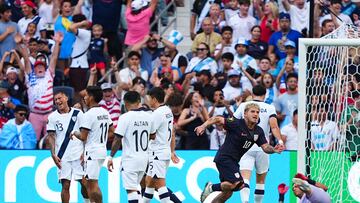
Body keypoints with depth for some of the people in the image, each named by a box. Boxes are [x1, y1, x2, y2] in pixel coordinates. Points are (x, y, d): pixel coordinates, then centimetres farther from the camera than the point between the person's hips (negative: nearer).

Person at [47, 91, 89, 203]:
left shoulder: (77, 114, 3)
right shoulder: (52, 117, 4)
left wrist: (85, 152, -5)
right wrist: (53, 155, -9)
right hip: (62, 156, 0)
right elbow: (51, 136, 2)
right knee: (65, 185, -3)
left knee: (84, 183, -2)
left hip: (78, 155, 0)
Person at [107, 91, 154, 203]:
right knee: (135, 187, 20)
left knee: (131, 189, -6)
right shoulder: (148, 116, 4)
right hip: (144, 158, 6)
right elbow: (152, 136, 17)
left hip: (130, 159, -6)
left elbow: (117, 140, -13)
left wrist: (111, 157, -5)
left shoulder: (125, 117, -13)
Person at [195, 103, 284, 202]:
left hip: (234, 161, 8)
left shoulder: (258, 131, 3)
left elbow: (265, 147, 0)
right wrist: (204, 126, -29)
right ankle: (211, 187, -6)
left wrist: (274, 150, -21)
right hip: (224, 157, -8)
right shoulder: (237, 124, -16)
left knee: (228, 192, 11)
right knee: (238, 183, -24)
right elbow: (218, 119, -16)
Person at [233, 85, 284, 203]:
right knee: (261, 181, 16)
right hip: (263, 148, 0)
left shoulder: (243, 106, 6)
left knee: (245, 179, -13)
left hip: (246, 147, 0)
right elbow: (274, 126, -13)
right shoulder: (269, 108, 3)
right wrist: (280, 140, -19)